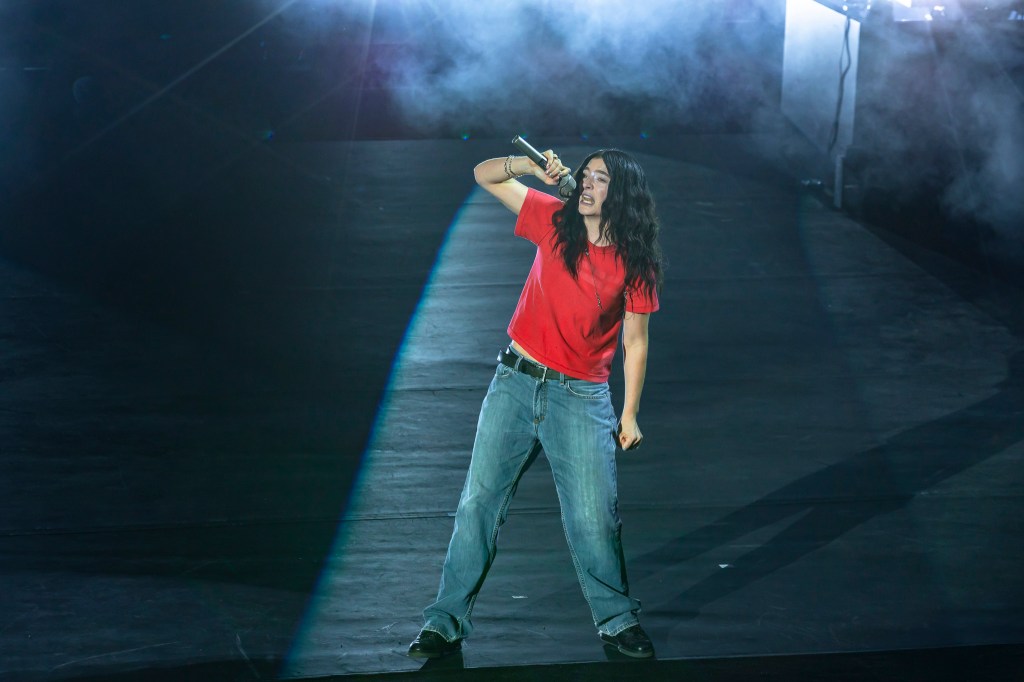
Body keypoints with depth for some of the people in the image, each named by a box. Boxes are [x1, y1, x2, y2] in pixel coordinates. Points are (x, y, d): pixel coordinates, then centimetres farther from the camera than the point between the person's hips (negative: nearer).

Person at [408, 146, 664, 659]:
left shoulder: (635, 264, -3)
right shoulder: (555, 222, 2)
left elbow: (635, 342, 2)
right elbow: (485, 176, 6)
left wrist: (630, 414, -2)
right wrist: (531, 167, -13)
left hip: (581, 396, -2)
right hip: (516, 382, 2)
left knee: (594, 517, -2)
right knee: (478, 502, 0)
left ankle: (617, 621, 17)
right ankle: (445, 623, 4)